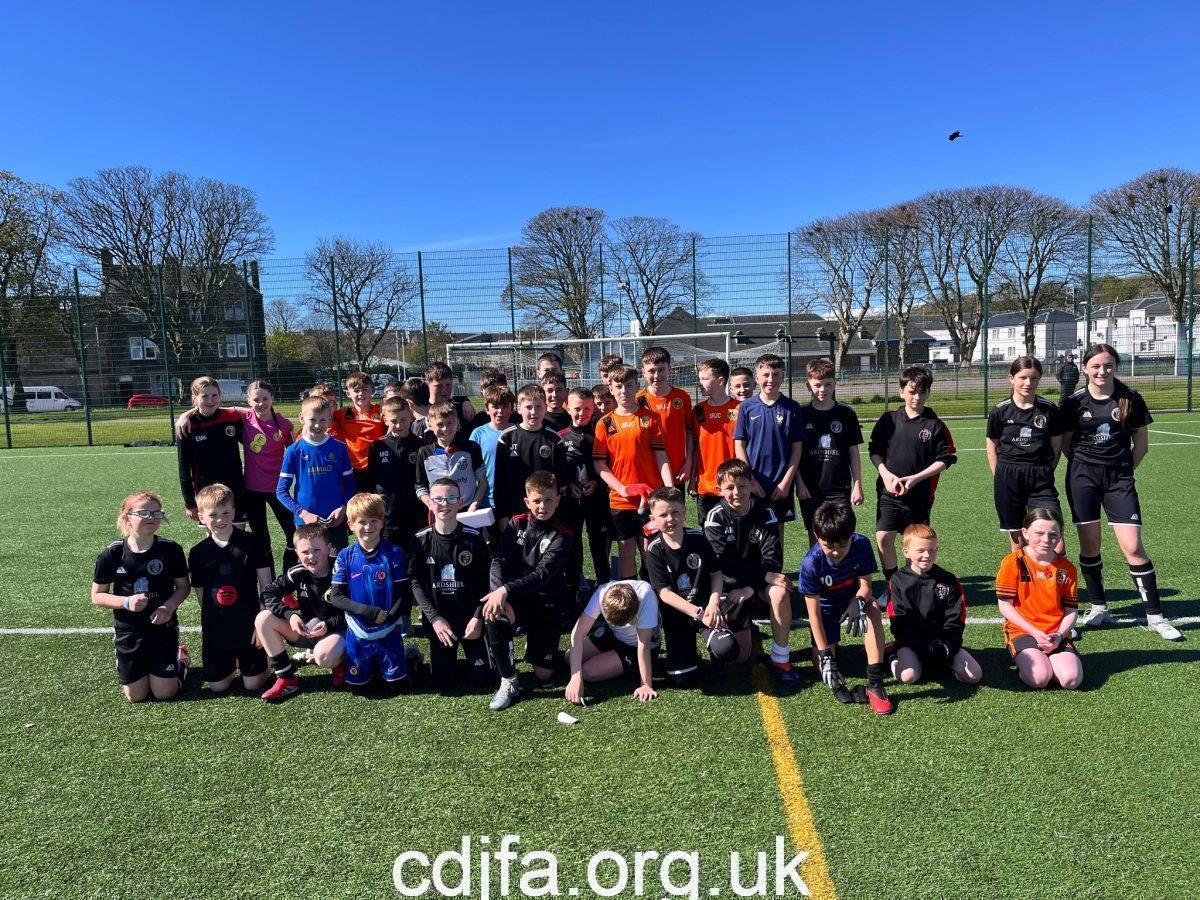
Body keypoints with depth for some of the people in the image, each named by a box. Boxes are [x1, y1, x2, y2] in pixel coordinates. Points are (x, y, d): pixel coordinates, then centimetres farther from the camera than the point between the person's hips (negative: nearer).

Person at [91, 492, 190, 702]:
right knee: (136, 696, 8)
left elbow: (183, 586, 0)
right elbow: (97, 596, -1)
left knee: (164, 693, 3)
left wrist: (169, 606, -19)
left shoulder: (171, 549, -11)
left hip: (163, 628, -1)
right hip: (128, 631, 1)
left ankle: (180, 657, 32)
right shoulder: (111, 554, -11)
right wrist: (126, 602, -19)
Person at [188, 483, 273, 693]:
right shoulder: (198, 553, -1)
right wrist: (205, 628, 6)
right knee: (218, 687, 7)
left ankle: (243, 658, 33)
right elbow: (200, 595, 7)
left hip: (248, 626, -2)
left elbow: (266, 585, -4)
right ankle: (232, 662, 37)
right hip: (215, 629, 2)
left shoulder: (250, 543, -7)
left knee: (253, 685, 2)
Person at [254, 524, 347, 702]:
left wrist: (329, 624, -25)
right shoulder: (298, 574, -6)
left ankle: (340, 662, 4)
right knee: (263, 619, -14)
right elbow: (268, 593, -4)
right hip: (307, 629, 6)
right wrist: (289, 615, -18)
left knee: (324, 657, -39)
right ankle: (286, 680, -9)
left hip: (336, 630, -6)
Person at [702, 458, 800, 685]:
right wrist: (764, 576, -27)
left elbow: (772, 558, -14)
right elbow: (725, 563, -20)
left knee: (780, 593, -35)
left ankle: (780, 659, -18)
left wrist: (750, 588, -26)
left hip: (760, 580, 1)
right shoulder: (716, 517, -11)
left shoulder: (765, 512, -7)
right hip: (730, 583, -1)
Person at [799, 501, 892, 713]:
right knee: (824, 668, -8)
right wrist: (826, 656, -29)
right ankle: (831, 645, 30)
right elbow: (814, 612, -25)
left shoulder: (861, 545, -24)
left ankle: (875, 683, -30)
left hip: (852, 596, 1)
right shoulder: (811, 563, -31)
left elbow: (865, 584, -16)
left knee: (872, 609, -35)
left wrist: (859, 602, -41)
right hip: (826, 605, -1)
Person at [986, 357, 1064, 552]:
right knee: (1017, 538, 7)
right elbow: (992, 448, 8)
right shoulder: (1000, 411, 0)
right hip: (1008, 479, 0)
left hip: (1040, 479, 0)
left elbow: (1056, 447, 9)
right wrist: (1000, 478, 4)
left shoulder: (1050, 410, 2)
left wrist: (1045, 473, 5)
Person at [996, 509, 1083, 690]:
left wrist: (1059, 635, -12)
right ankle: (1024, 662, 6)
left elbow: (1070, 611, 7)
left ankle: (1049, 659, 9)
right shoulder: (1013, 562, -6)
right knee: (1039, 679, -27)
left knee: (1071, 680, -21)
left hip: (1056, 635, 3)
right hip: (1022, 631, -3)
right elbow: (1005, 606, -6)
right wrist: (1035, 632, -13)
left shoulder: (1066, 568, 5)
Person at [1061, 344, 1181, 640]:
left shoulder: (1131, 399, 1)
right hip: (1083, 478, 0)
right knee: (1089, 545, 4)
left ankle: (1155, 615, 7)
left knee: (1133, 547, -5)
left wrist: (1125, 469, 4)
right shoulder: (1074, 403, 1)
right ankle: (1099, 606, 21)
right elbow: (1065, 445, 9)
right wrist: (1086, 465, 4)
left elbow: (1141, 443, 8)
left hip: (1119, 478, 0)